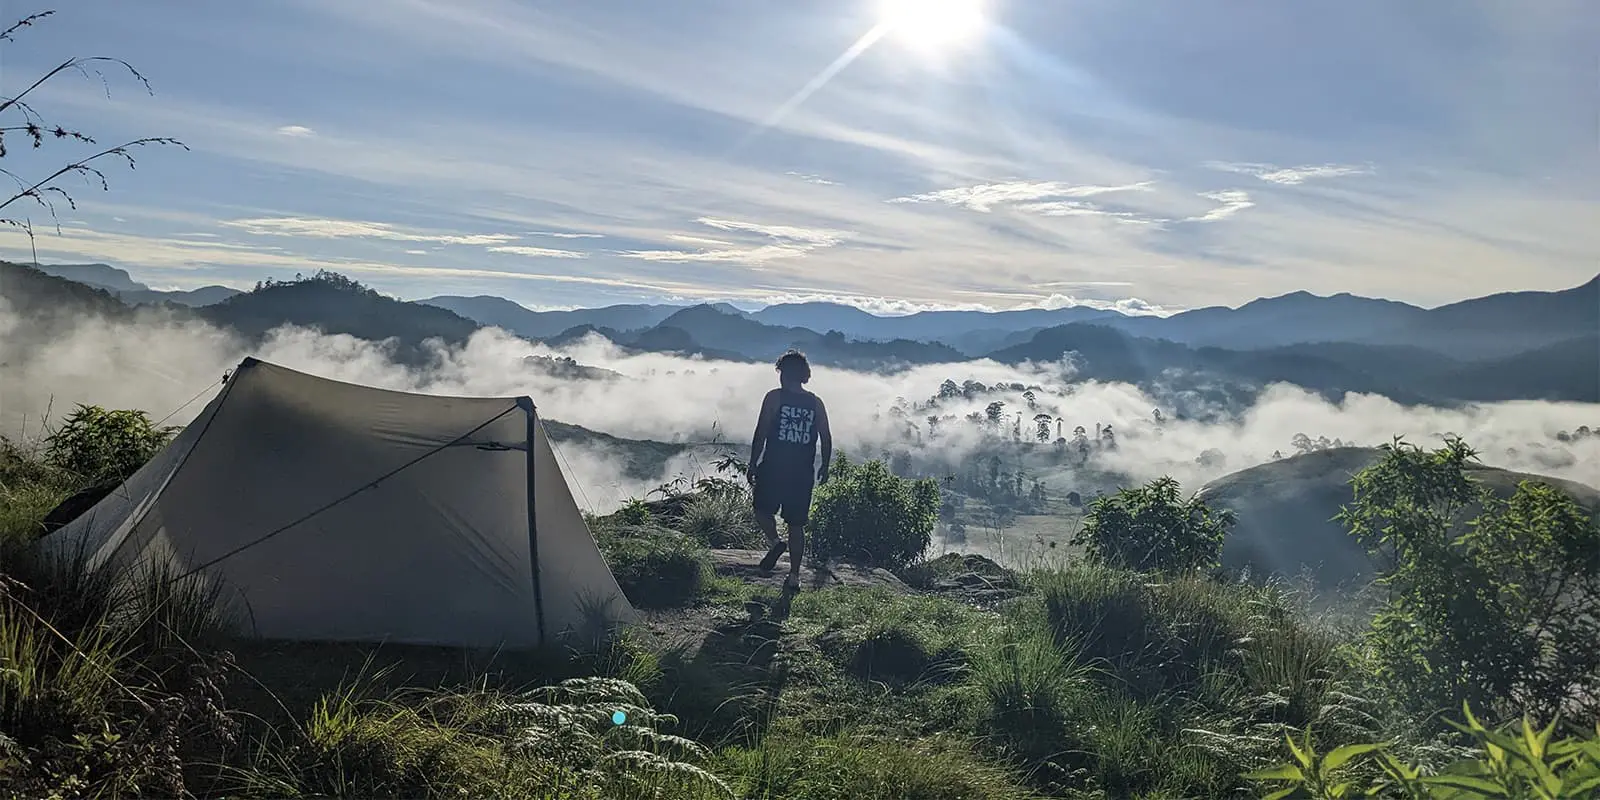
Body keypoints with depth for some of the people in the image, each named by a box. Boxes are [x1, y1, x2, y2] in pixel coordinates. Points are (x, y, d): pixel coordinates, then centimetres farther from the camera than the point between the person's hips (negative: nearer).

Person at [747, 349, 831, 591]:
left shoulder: (774, 397, -5)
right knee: (796, 524, 10)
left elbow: (760, 433, -7)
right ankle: (794, 576, 10)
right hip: (803, 472, 3)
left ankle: (774, 541, -8)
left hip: (773, 468, -3)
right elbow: (826, 438, 6)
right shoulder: (816, 403, 5)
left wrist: (752, 465, 0)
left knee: (763, 508, 18)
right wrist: (824, 467, 19)